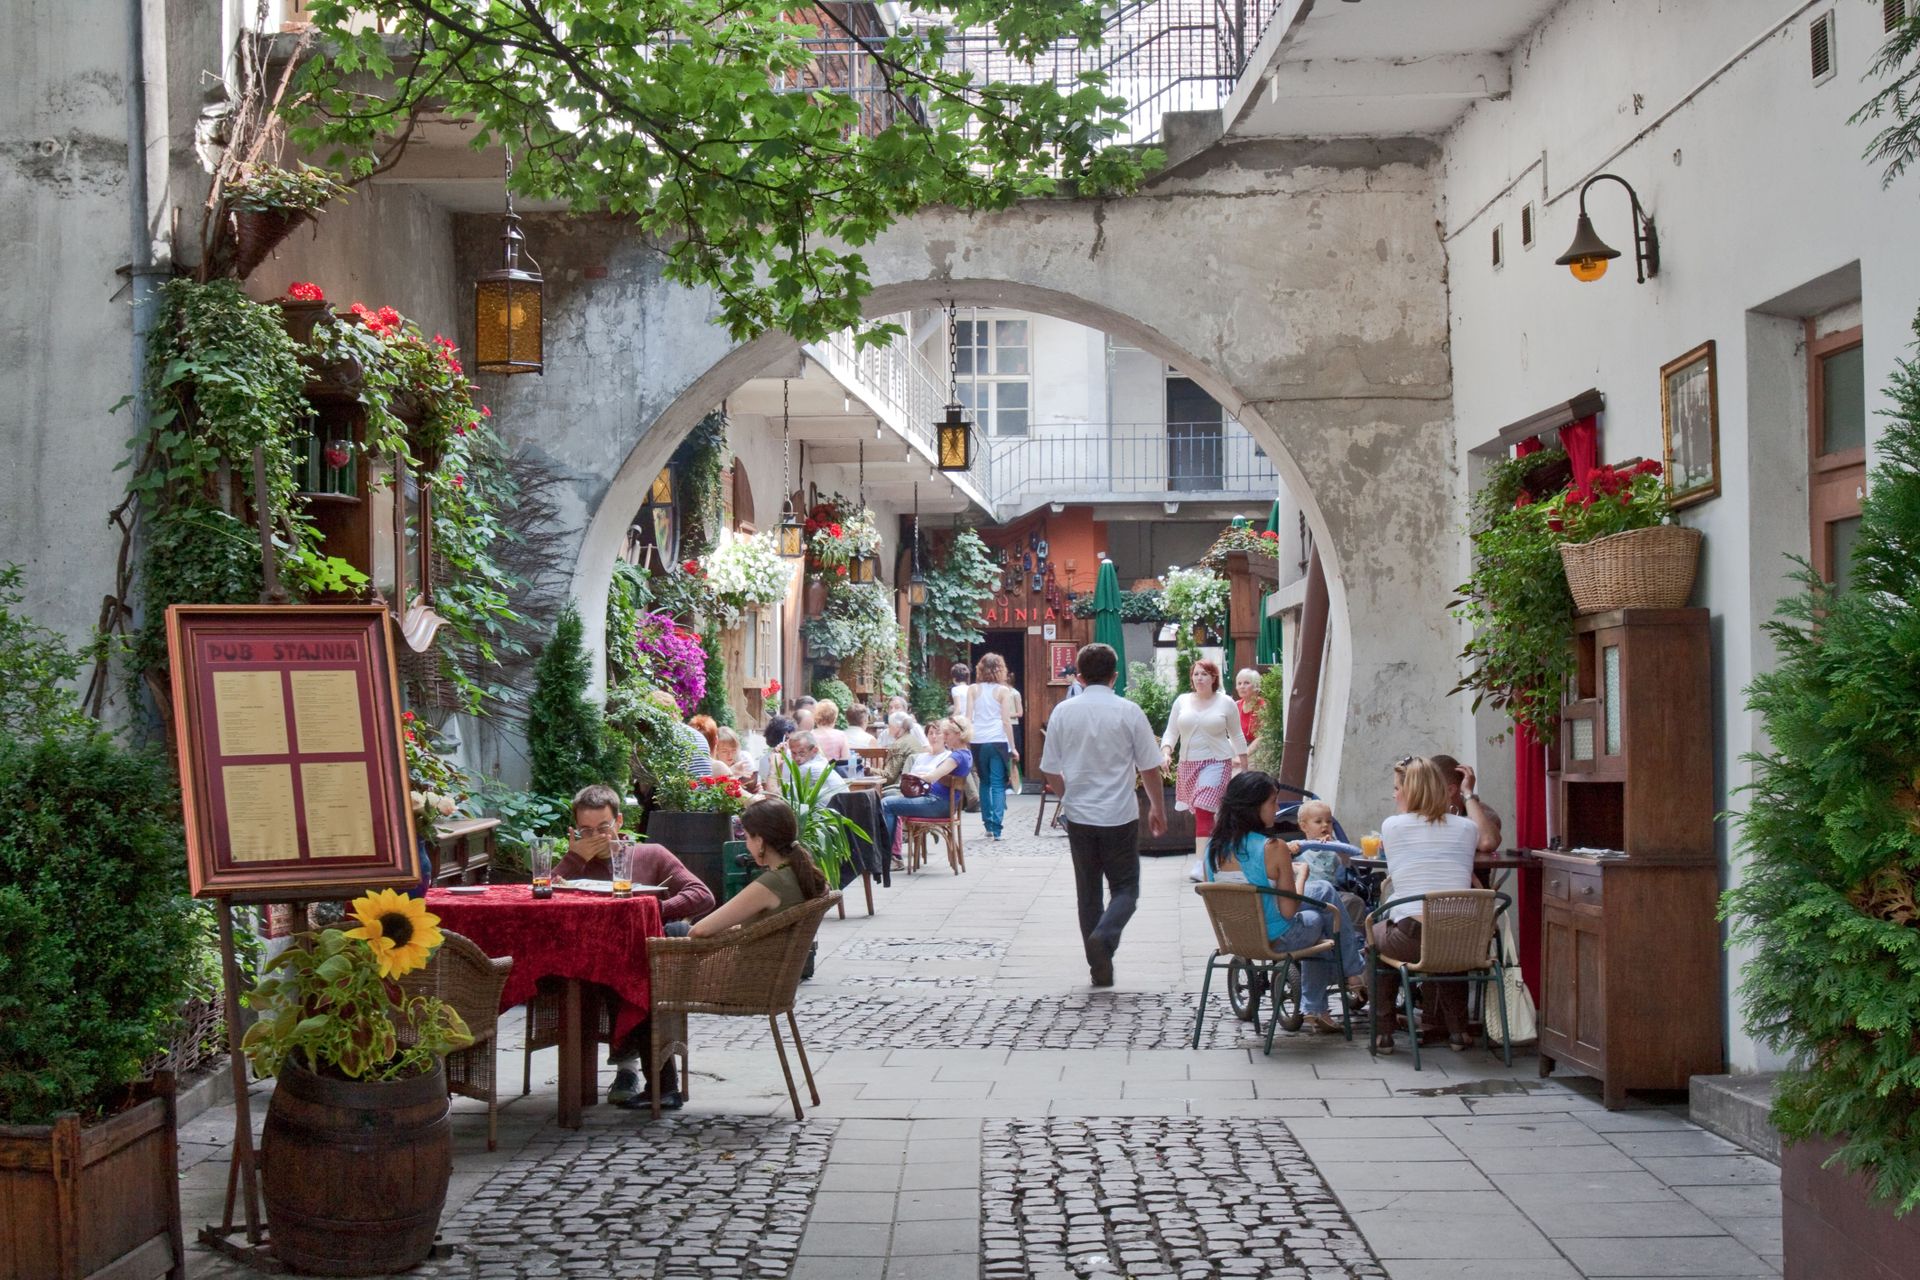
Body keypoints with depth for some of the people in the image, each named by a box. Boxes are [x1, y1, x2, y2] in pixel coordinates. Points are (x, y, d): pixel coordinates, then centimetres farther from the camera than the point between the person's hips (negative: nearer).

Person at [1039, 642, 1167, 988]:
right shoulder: (1128, 712, -8)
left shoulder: (1063, 712, -2)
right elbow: (1149, 768, -2)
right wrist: (1157, 808, 13)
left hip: (1079, 817, 3)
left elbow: (1050, 771, 4)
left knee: (1088, 891, 13)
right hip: (1120, 817, -2)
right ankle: (1105, 936, -20)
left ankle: (1099, 967, 15)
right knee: (1125, 888, 8)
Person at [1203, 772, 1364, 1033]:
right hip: (1274, 940, -6)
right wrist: (1301, 874, 0)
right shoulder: (1273, 848, -22)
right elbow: (1289, 911, -18)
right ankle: (1353, 971, 34)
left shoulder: (1213, 845, -5)